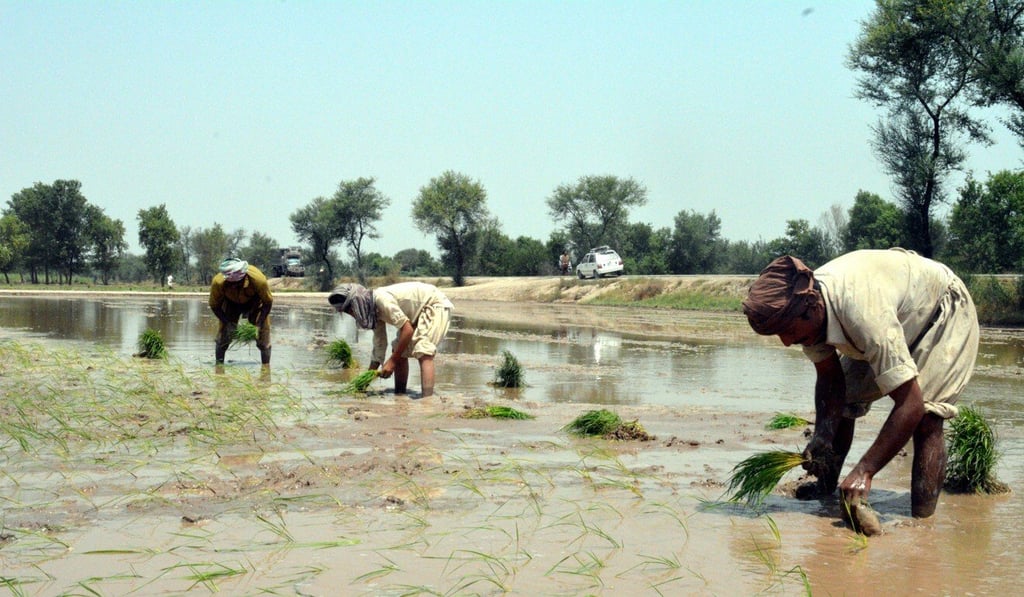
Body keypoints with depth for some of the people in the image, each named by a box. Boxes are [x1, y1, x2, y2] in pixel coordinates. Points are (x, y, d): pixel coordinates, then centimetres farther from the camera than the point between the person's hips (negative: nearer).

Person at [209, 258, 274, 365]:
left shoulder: (258, 279, -41)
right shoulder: (218, 282, -38)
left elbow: (268, 302, -23)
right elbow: (215, 306, -18)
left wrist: (258, 324, -26)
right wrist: (229, 324, -24)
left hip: (255, 302, -1)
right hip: (231, 303, 1)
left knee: (262, 331, -10)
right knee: (224, 332, -7)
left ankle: (266, 365, -1)